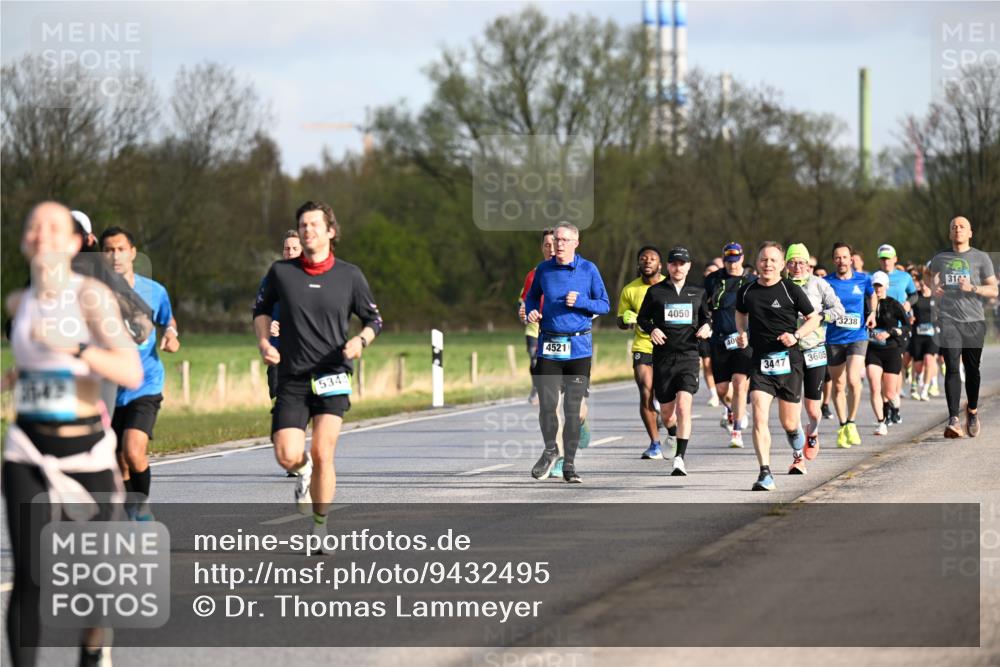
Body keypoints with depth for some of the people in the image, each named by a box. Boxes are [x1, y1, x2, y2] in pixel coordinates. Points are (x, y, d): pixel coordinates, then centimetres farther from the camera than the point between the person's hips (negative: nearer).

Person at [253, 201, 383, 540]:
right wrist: (264, 342, 1)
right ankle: (305, 471, 27)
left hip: (332, 376, -1)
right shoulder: (281, 272, 3)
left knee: (323, 455, -11)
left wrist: (361, 340, -10)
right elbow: (261, 309, 19)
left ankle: (320, 527, 7)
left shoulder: (350, 275, 2)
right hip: (292, 376, 1)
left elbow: (373, 319, 11)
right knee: (287, 457, -12)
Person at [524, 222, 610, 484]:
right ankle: (550, 450, 19)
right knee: (546, 405, -6)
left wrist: (580, 302, -13)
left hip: (579, 347, -1)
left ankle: (569, 463, 10)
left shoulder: (588, 270, 1)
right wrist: (530, 311, -2)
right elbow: (532, 296, 20)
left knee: (573, 408, 0)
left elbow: (605, 305, 4)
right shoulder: (543, 270, 6)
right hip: (548, 347, 1)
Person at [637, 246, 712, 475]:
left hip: (688, 356, -1)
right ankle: (674, 436, 41)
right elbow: (642, 318, 11)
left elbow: (706, 317, 21)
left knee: (684, 406, -18)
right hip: (662, 356, 1)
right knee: (666, 411, 8)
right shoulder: (655, 291, 5)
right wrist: (651, 329, -9)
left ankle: (680, 458, -20)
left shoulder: (697, 293, 9)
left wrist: (706, 327, -1)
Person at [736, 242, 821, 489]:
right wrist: (742, 333, 5)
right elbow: (741, 313, 25)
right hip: (759, 362, 1)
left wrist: (796, 335, -11)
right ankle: (765, 474, -18)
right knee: (759, 415, -17)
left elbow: (814, 318, 5)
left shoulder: (791, 290, -4)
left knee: (789, 422, 8)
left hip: (788, 360, -1)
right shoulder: (747, 291, 4)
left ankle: (798, 453, 42)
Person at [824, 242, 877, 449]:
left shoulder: (863, 280, 2)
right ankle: (842, 427, 23)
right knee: (838, 385, 7)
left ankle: (851, 423, -2)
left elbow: (872, 295, 23)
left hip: (857, 337, -1)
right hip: (834, 339, 1)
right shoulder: (826, 283, -2)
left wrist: (872, 313, 10)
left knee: (853, 380, -18)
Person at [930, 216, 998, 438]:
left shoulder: (981, 258, 5)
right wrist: (935, 289, 12)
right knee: (952, 369, -11)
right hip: (949, 321, 0)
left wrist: (973, 288, -14)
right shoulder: (940, 258, 11)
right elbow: (932, 274, 33)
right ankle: (953, 420, -18)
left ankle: (972, 410, 32)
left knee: (972, 369, 7)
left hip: (974, 320, 0)